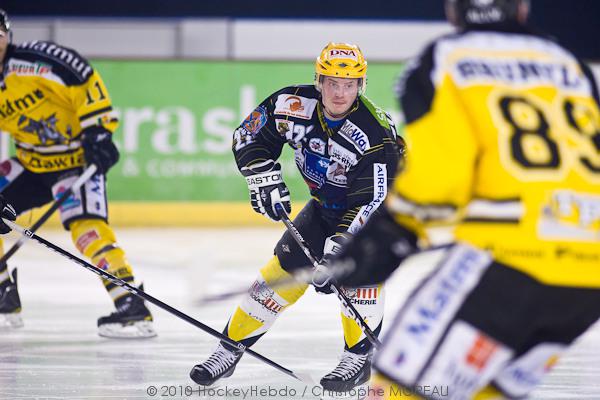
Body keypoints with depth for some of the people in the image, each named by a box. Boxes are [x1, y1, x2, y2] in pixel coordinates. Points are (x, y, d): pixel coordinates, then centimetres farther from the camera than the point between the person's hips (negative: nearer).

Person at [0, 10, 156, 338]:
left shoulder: (36, 60, -22)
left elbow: (86, 81, -18)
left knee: (85, 224, -26)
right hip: (32, 163, 7)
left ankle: (132, 308, -28)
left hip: (79, 155, -7)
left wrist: (97, 130, -21)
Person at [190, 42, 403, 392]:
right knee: (286, 268, -1)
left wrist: (340, 243, -42)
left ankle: (360, 356, -13)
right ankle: (230, 349, 8)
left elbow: (372, 201, -35)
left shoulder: (375, 133, -33)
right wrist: (265, 177, -18)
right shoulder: (293, 106, -20)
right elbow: (249, 138, -5)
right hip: (326, 204, 5)